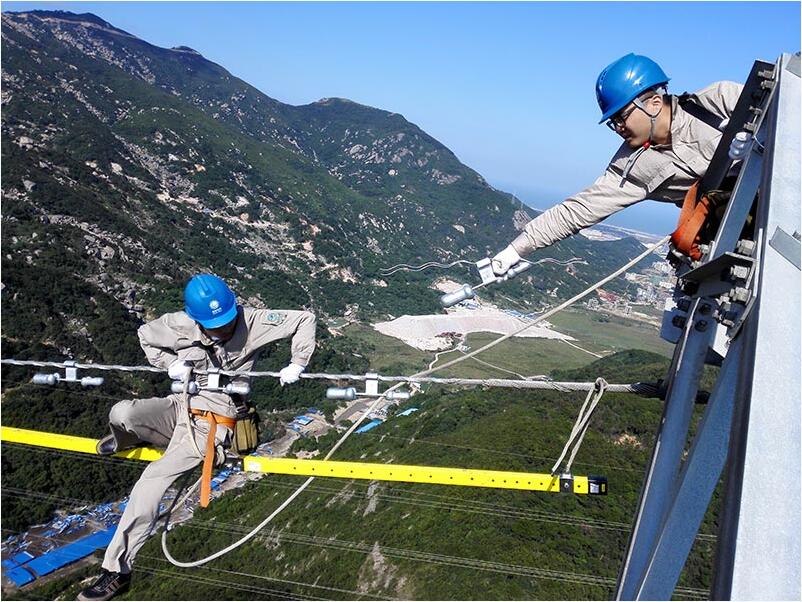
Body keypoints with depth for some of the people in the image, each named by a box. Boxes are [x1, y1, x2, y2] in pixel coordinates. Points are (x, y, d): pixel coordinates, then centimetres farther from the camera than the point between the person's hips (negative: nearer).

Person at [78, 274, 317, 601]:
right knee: (121, 413, -26)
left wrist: (297, 364, -13)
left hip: (211, 423, -3)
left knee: (151, 482, -18)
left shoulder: (252, 321, -14)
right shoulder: (180, 326, -8)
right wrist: (170, 364, -6)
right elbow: (145, 334, 12)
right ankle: (128, 440, 16)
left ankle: (117, 571, -4)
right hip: (179, 406, 4)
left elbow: (305, 319, -7)